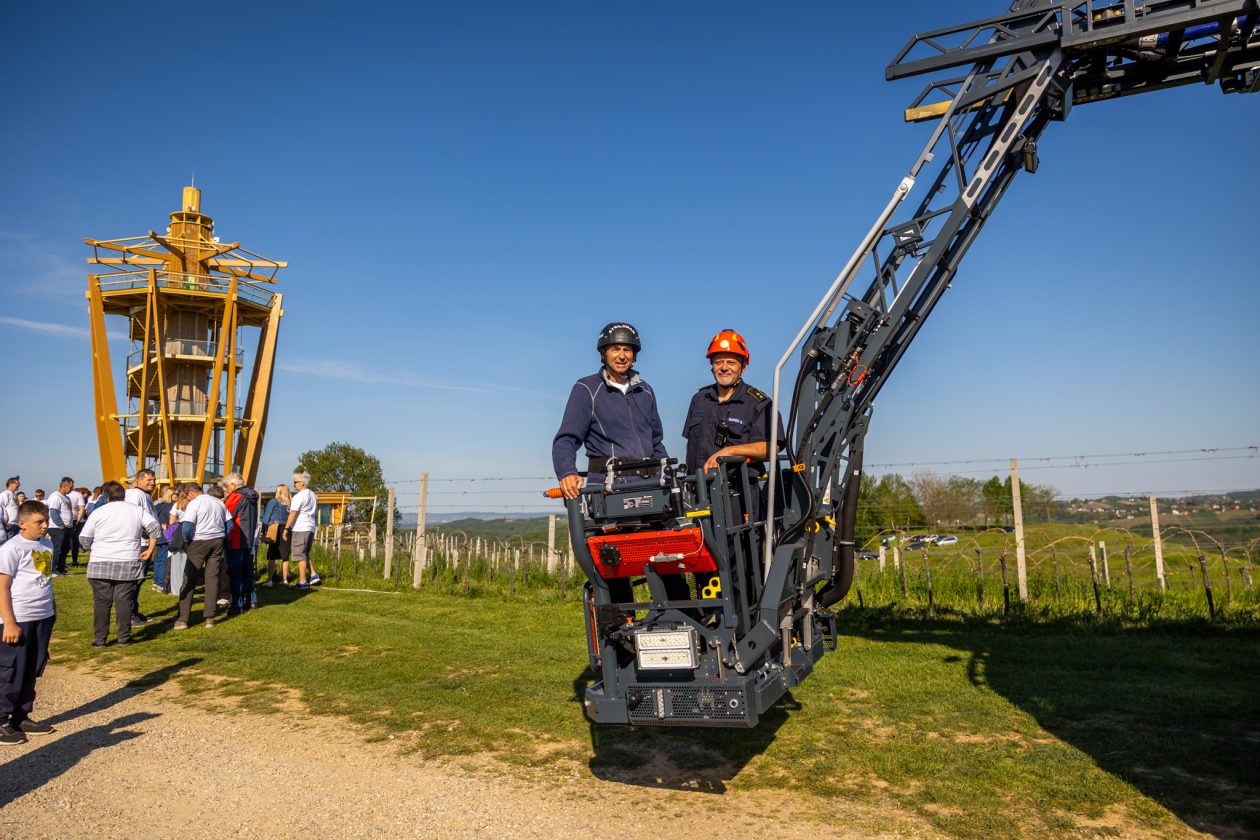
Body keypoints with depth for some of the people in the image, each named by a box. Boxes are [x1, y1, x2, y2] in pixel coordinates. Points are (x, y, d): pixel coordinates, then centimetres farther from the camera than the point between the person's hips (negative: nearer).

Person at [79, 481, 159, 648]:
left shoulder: (99, 511, 1)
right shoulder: (137, 510, 5)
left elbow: (84, 538, 2)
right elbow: (155, 528, -5)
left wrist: (92, 548, 21)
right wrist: (150, 549, 4)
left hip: (100, 565, -1)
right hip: (128, 565, 1)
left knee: (101, 602, 6)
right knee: (124, 601, 5)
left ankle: (99, 639, 10)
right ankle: (124, 638, 9)